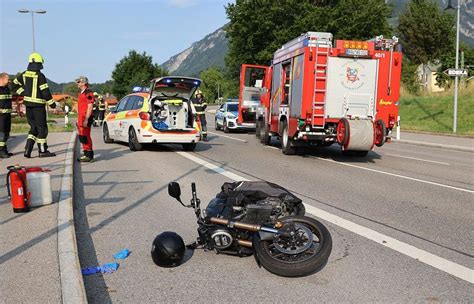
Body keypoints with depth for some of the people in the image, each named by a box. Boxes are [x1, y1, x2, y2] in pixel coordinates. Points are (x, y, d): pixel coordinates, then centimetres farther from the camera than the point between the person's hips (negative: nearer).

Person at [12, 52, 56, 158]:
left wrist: (24, 94, 16)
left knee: (33, 127, 15)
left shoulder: (24, 74, 7)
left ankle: (27, 150, 7)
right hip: (38, 105, -7)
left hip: (28, 104, 7)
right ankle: (42, 151, 9)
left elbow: (15, 85, 15)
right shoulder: (40, 76, -14)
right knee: (42, 128, 3)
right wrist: (51, 103, -7)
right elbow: (45, 91, -15)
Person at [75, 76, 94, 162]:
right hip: (81, 119, 10)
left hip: (86, 119, -10)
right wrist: (78, 119, 22)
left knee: (86, 137, -9)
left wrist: (86, 119, -22)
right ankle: (86, 154, 19)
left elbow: (90, 107, -18)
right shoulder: (81, 93, 20)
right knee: (82, 138, 12)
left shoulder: (88, 93, -11)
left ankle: (89, 156, -5)